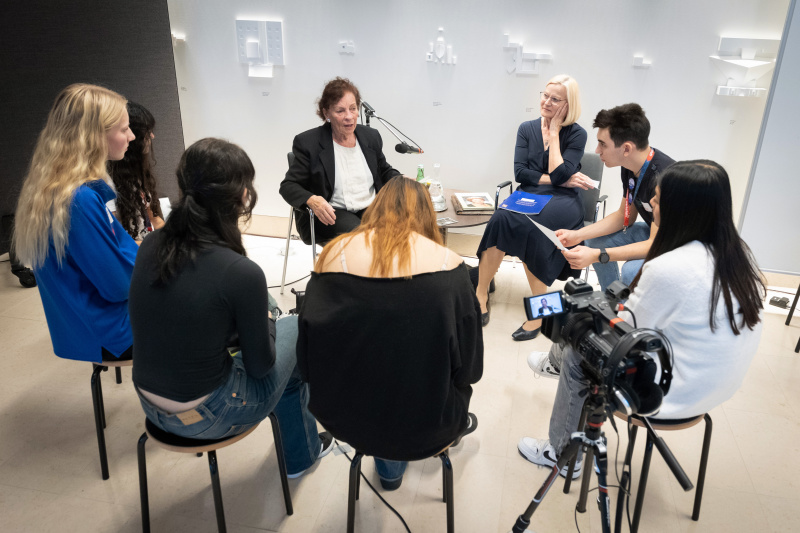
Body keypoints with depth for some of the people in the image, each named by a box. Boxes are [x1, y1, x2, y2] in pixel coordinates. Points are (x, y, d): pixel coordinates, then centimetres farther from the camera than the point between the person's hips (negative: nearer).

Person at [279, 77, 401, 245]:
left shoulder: (371, 136, 12)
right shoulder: (308, 142, -2)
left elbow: (385, 171, 26)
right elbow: (288, 186, -3)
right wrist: (311, 200, -26)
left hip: (370, 208, 5)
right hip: (330, 214, -4)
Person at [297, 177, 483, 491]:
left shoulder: (334, 254, -11)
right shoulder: (447, 265, -15)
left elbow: (307, 359, -4)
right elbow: (469, 368, -8)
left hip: (343, 420, 2)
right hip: (425, 428, -2)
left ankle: (389, 468, 47)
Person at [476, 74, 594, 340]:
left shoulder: (577, 134, 3)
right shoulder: (527, 129, 13)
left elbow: (559, 173, -12)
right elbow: (520, 173, 2)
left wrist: (554, 133, -4)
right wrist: (559, 180, -7)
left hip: (562, 202, -3)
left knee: (526, 225, -36)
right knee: (502, 217, -33)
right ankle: (481, 295, -24)